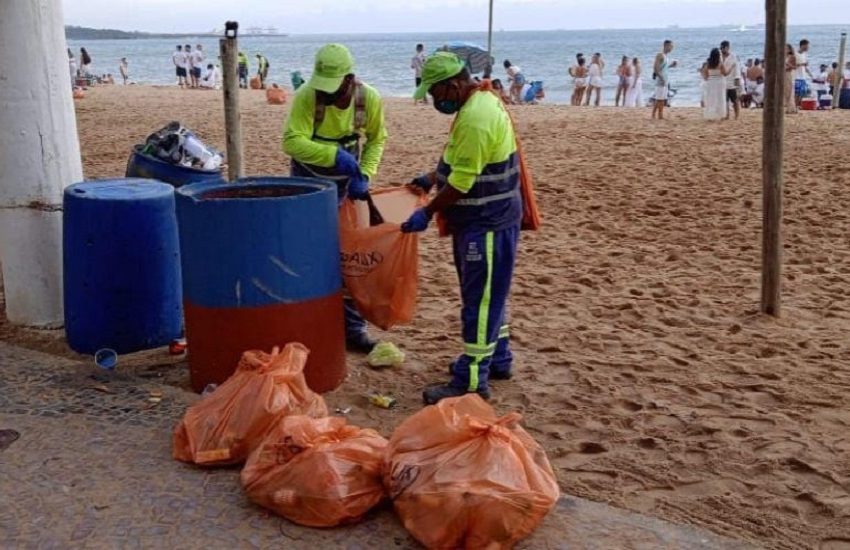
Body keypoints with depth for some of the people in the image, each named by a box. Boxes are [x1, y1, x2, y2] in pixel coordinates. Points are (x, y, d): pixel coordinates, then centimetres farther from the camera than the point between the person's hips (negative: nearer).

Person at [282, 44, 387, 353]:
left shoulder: (370, 99, -15)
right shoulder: (306, 96, -24)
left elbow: (376, 140, 1)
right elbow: (292, 141, -30)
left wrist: (364, 175, -13)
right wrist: (334, 155, -39)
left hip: (346, 184, 3)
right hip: (309, 181, -2)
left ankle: (353, 329, 16)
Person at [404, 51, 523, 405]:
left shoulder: (476, 118, -24)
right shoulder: (480, 102, 9)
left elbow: (461, 182, -23)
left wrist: (428, 213, -14)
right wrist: (432, 178, 21)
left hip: (488, 225, -11)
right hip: (485, 220, 11)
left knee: (480, 300, -4)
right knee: (488, 295, 20)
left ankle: (472, 381, 2)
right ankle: (497, 360, 34)